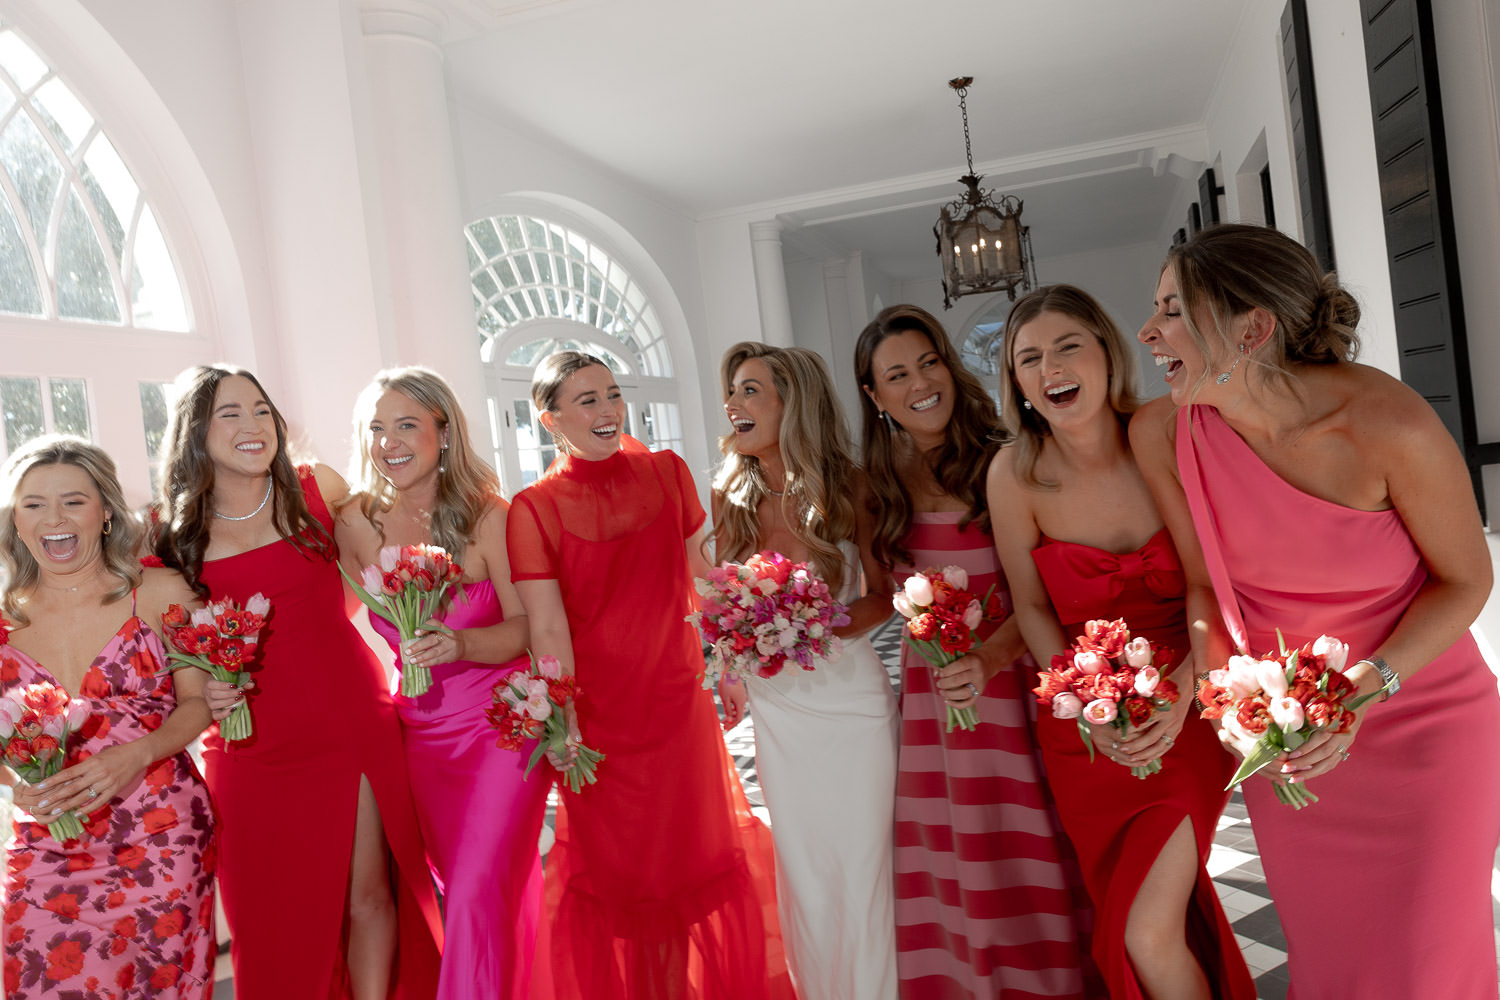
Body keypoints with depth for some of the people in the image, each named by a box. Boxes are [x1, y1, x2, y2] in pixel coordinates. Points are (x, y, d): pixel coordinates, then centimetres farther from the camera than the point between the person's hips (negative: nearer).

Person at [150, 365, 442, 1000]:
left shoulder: (318, 489, 0)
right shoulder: (174, 531, 1)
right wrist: (204, 690, -4)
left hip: (354, 728, 0)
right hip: (252, 746, 0)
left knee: (369, 895, 5)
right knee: (280, 921, 7)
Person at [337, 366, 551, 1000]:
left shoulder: (488, 515, -14)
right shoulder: (356, 522, -3)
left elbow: (528, 626, -14)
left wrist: (460, 645, -30)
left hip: (502, 726, -4)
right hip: (422, 732, 5)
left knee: (478, 890, -11)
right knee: (454, 888, 16)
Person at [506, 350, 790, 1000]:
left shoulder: (667, 473, 1)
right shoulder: (533, 508, -9)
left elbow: (700, 575, 8)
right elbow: (547, 627, -14)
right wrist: (561, 725, -17)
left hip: (677, 697, 3)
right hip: (599, 709, -3)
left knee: (698, 850, 17)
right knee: (614, 867, 11)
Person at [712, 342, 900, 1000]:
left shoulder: (846, 490, -10)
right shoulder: (731, 497, -1)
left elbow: (884, 595, -2)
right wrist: (730, 671, -3)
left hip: (850, 694, -3)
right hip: (775, 705, 3)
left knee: (861, 865, 6)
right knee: (802, 869, 15)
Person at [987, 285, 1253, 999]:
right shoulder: (1015, 473, -11)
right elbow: (1031, 607, 0)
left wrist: (1182, 689, -19)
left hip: (1182, 708, -1)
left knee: (1151, 936, -6)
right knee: (1124, 920, 14)